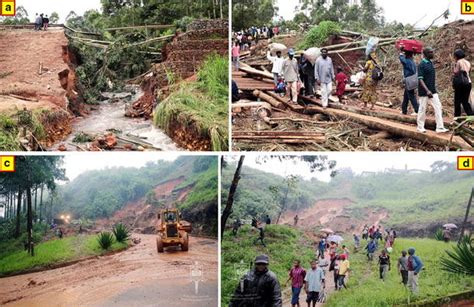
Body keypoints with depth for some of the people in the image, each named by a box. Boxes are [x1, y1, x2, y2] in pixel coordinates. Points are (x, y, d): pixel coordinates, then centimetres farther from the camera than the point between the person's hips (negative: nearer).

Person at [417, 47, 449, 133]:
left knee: (438, 107, 0)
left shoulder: (431, 63, 10)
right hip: (424, 91, -7)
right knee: (422, 109, 4)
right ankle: (420, 127, 18)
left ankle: (440, 127, 1)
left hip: (433, 90, 7)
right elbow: (420, 79, -20)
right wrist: (427, 90, -28)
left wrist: (433, 89, 19)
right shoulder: (421, 65, -14)